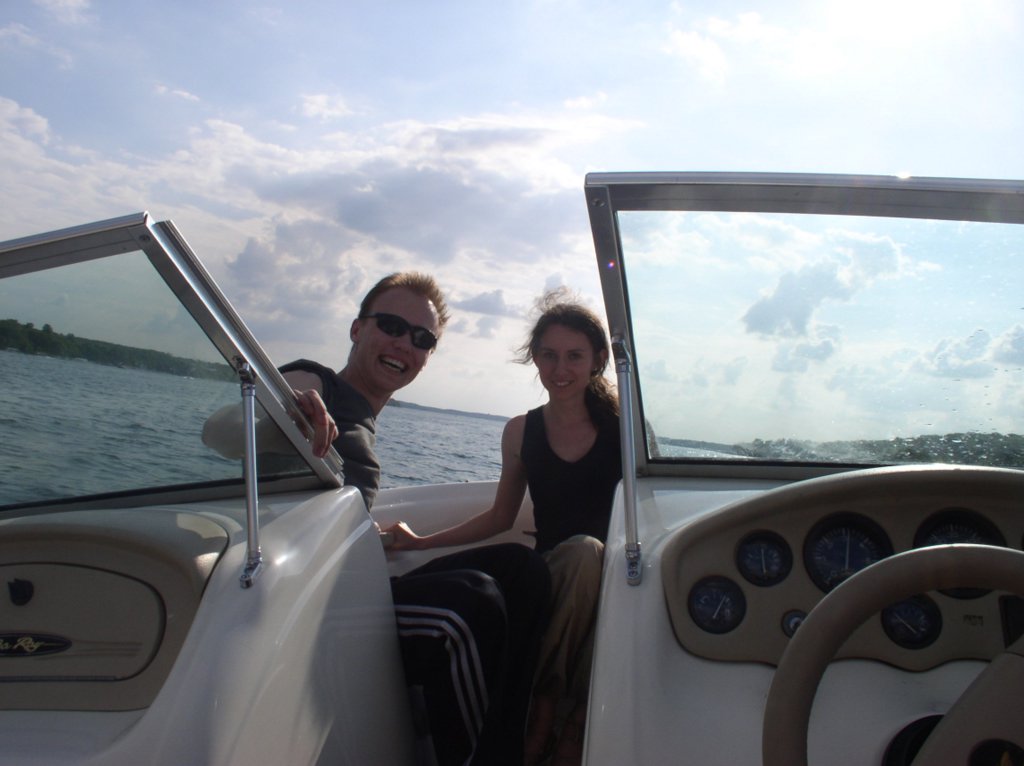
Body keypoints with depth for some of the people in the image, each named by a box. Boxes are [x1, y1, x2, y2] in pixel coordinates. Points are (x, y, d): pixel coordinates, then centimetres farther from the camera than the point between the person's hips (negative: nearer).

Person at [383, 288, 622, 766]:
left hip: (609, 576, -1)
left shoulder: (625, 427, 1)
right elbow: (500, 518, 17)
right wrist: (421, 542, 14)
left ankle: (545, 710, -20)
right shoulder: (521, 433, 8)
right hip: (550, 573, 2)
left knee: (584, 550, -37)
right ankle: (572, 716, -13)